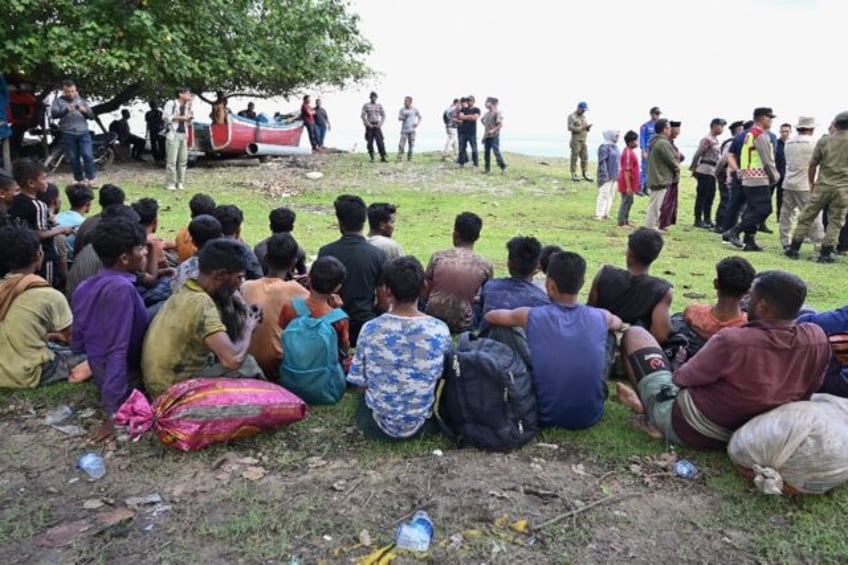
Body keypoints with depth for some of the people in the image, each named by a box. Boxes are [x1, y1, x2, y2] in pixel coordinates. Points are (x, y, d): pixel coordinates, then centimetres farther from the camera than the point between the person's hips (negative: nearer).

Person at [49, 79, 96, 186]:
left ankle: (90, 178, -4)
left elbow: (92, 116, 11)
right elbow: (53, 114, -9)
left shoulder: (81, 100, 14)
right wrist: (66, 110, -27)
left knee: (88, 155, -12)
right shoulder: (58, 100, 7)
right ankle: (79, 179, 12)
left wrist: (85, 111, -12)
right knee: (73, 158, 3)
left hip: (83, 133, 1)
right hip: (68, 134, 0)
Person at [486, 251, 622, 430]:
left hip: (545, 416, -1)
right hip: (590, 416, 1)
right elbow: (618, 323, 21)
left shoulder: (531, 317, -10)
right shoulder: (601, 317, -6)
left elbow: (490, 316, 11)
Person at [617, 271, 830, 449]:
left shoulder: (732, 340, -31)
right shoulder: (817, 339, -15)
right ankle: (646, 404, 25)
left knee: (635, 334, 6)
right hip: (741, 435, 6)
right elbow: (804, 394, 3)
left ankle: (650, 407, 14)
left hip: (681, 426, -6)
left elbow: (681, 379, -15)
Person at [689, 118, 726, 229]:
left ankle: (707, 219, 21)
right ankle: (698, 220, 3)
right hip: (705, 171, -9)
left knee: (710, 196, 12)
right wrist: (693, 169, -5)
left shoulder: (716, 140, 15)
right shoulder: (707, 139, -13)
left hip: (712, 172, 9)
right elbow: (697, 154, -12)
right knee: (701, 196, -3)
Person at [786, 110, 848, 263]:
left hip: (823, 186, 0)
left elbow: (812, 165, 5)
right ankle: (825, 253, 6)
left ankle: (794, 249, 12)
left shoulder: (824, 141, -1)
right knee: (835, 222, 7)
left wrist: (812, 182, 19)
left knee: (807, 217, 10)